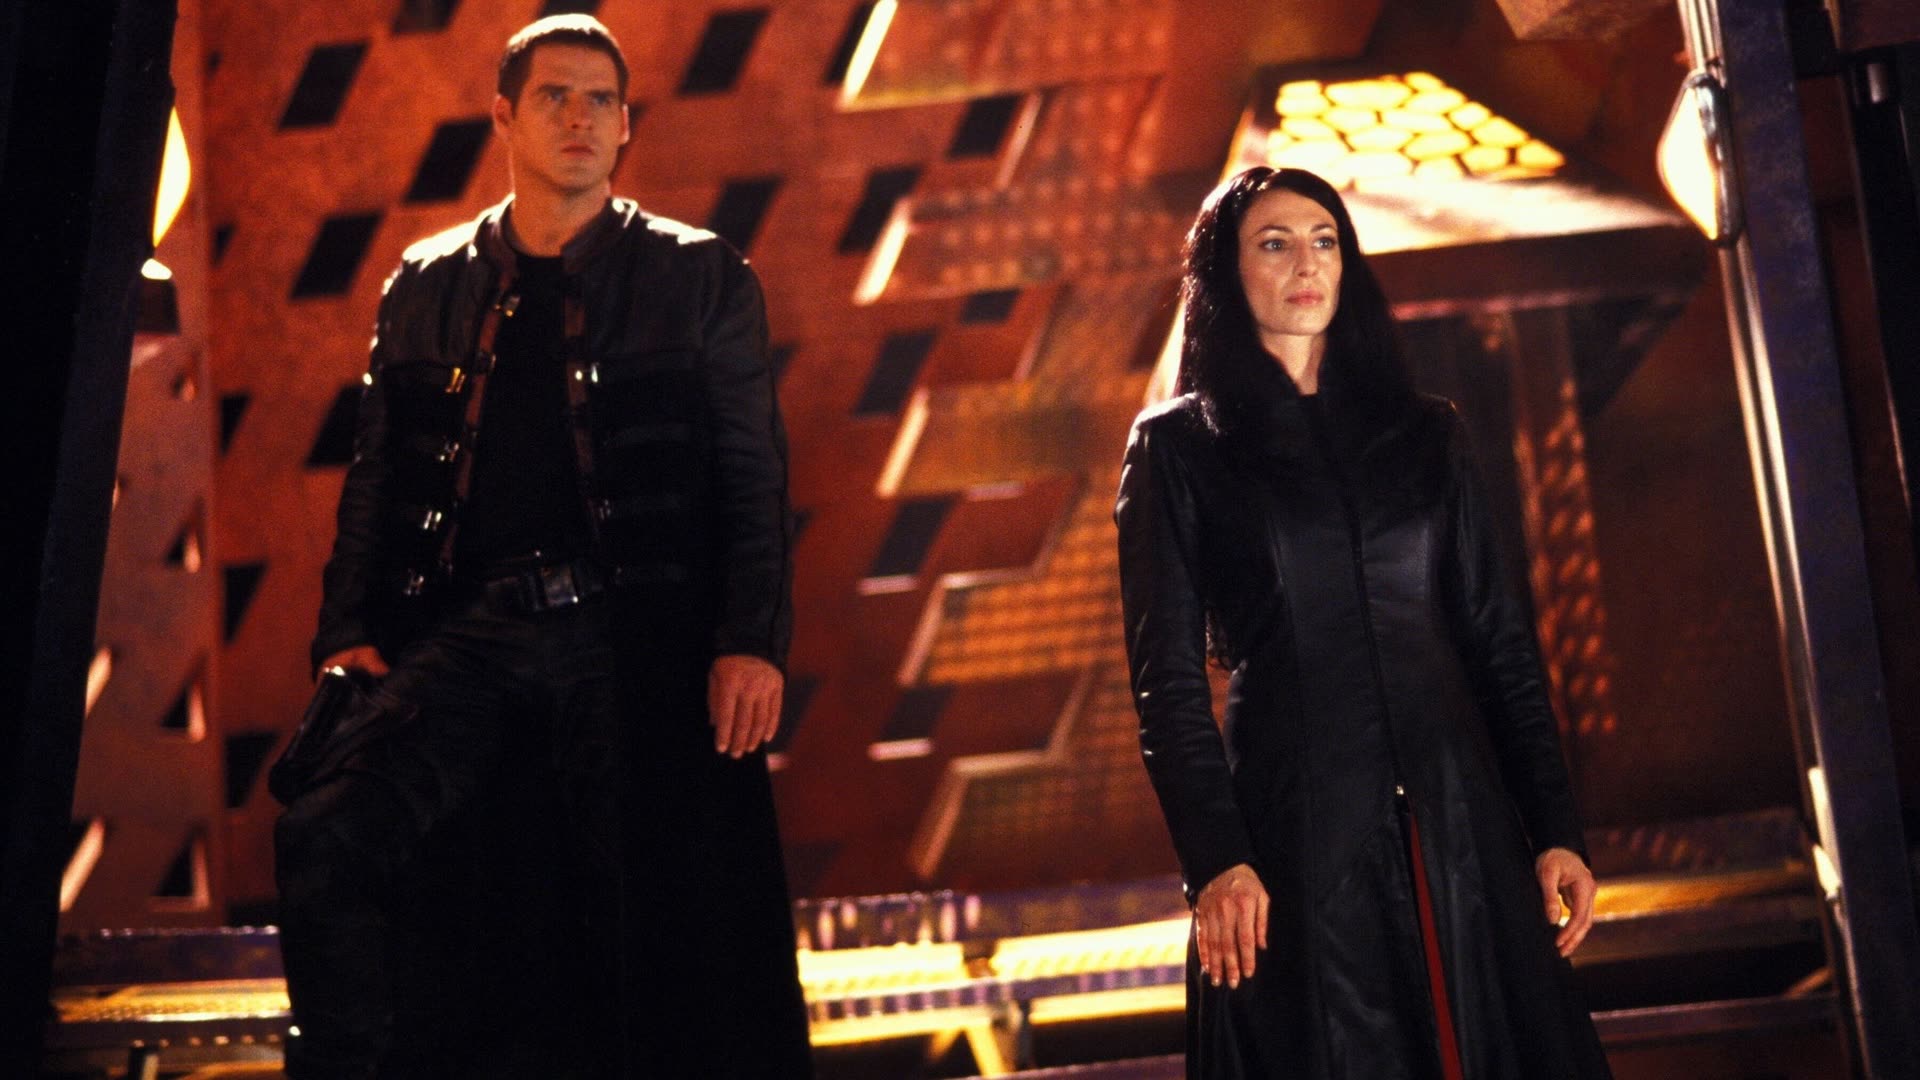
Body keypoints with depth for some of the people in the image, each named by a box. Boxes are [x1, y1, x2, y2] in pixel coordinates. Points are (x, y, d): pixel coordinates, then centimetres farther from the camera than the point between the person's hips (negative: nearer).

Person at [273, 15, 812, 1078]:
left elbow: (753, 478, 3)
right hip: (467, 632, 2)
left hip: (631, 634, -1)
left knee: (647, 910, 0)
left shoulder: (697, 276, 8)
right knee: (325, 835, -18)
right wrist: (349, 632, 2)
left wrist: (752, 643, -8)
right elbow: (376, 474, 14)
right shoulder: (425, 285, 15)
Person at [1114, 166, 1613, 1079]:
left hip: (1456, 822, 3)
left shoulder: (1425, 433, 14)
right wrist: (1214, 863, -14)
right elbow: (1167, 678, -2)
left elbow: (1501, 645, 11)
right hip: (1297, 829, -3)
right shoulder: (1177, 446, 5)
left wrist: (1555, 831, 2)